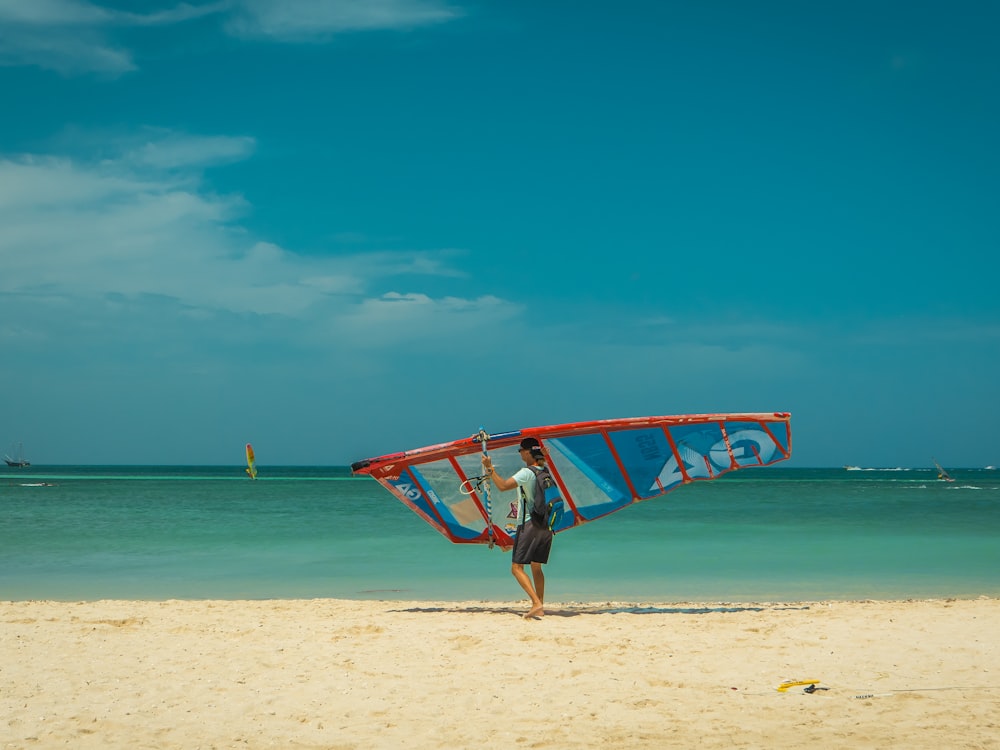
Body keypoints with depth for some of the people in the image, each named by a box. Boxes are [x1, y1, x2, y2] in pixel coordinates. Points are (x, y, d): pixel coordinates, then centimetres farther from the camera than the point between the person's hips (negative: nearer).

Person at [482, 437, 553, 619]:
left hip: (529, 524, -7)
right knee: (536, 567, 18)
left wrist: (490, 468, -14)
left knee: (517, 568, -5)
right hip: (546, 525, 7)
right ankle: (540, 608, 17)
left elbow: (503, 486, -23)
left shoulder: (526, 473, -13)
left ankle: (536, 603, -19)